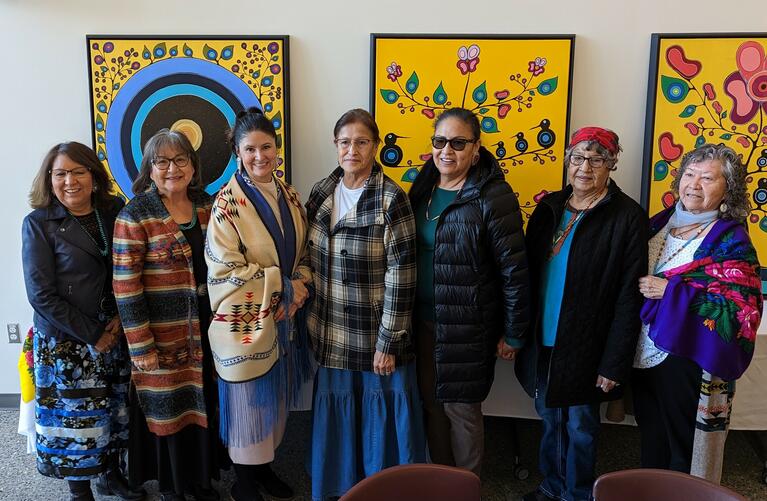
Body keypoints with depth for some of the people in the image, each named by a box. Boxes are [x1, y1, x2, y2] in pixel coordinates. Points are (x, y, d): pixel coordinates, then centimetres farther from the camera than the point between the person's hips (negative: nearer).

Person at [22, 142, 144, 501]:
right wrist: (92, 334, -13)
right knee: (75, 416, 7)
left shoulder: (115, 213, 0)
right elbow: (41, 294, -12)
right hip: (65, 342, -3)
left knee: (115, 410, 14)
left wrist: (121, 318, -8)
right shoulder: (38, 223, -9)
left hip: (115, 333, 4)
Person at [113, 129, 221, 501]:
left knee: (203, 404, 16)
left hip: (205, 330, 5)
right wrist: (142, 348, -14)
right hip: (164, 336, -5)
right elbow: (126, 287, -13)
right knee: (167, 409, 9)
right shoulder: (134, 216, -12)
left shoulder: (206, 204, 4)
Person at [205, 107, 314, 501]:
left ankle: (264, 466, 38)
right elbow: (226, 269, -17)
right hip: (245, 321, -6)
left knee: (275, 398, 17)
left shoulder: (289, 196, 5)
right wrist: (283, 285, -15)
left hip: (284, 317, 6)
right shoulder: (228, 202, -13)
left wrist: (300, 285, -8)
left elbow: (302, 253, 12)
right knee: (248, 400, 7)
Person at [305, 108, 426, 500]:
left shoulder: (391, 200, -13)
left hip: (376, 336, -5)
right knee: (338, 418, 17)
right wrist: (311, 314, 10)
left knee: (381, 417, 8)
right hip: (332, 335, 5)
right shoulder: (320, 193, 4)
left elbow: (401, 277, -15)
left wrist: (388, 341, -15)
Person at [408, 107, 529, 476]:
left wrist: (513, 333, -11)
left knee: (460, 407, 7)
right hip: (424, 320, 6)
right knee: (431, 402, 18)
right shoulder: (424, 186, 4)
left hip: (467, 325, -6)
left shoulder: (493, 196, -16)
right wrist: (408, 313, 13)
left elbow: (514, 270, -14)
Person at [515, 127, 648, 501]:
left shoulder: (627, 217, -12)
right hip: (543, 343, 5)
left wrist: (615, 362, -15)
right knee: (550, 419, 19)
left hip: (586, 348, -5)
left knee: (580, 426, 11)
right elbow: (528, 274, 9)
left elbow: (629, 297, -13)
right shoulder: (549, 207, 4)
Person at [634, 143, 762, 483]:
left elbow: (741, 309, -20)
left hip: (686, 364, -6)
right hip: (645, 357, 6)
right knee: (651, 444, 21)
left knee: (684, 455, 9)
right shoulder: (660, 222, 6)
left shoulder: (731, 240, -11)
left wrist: (671, 291, -22)